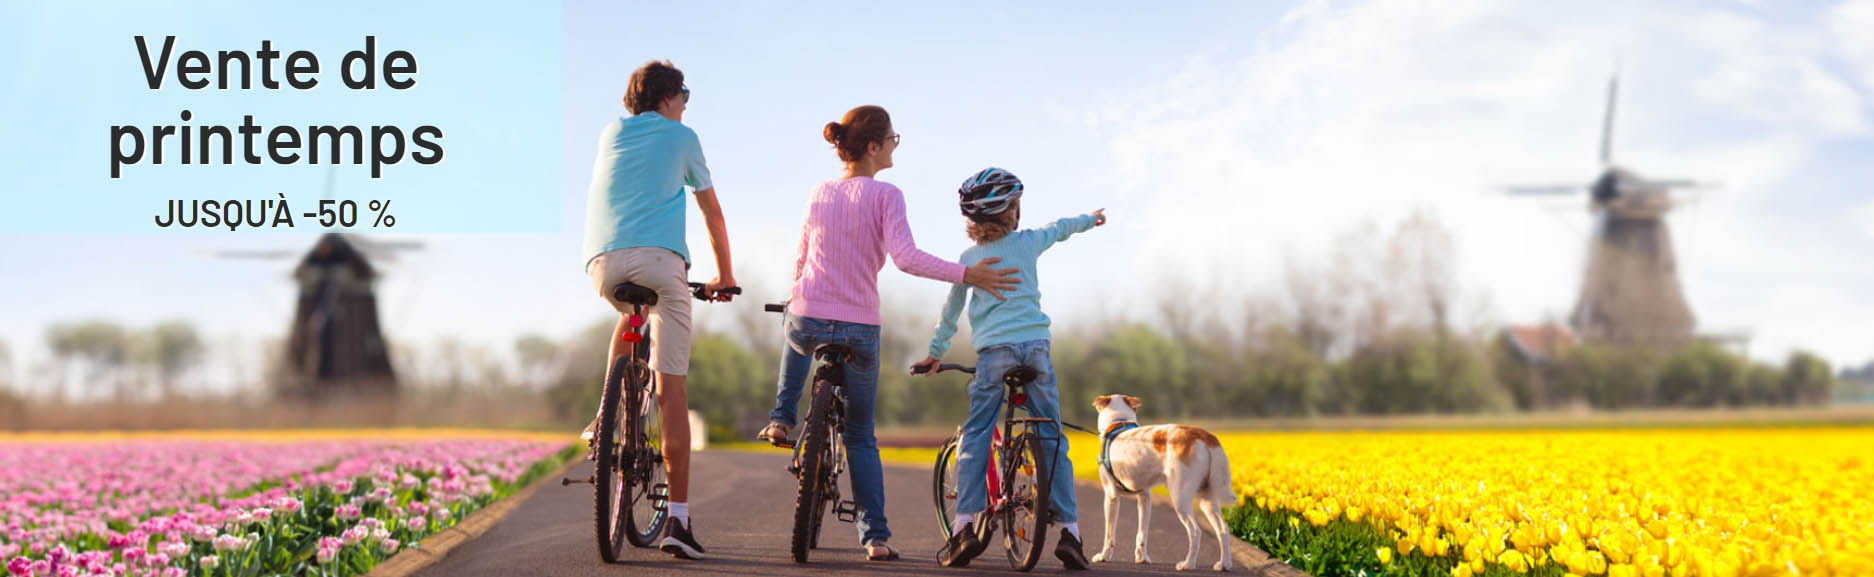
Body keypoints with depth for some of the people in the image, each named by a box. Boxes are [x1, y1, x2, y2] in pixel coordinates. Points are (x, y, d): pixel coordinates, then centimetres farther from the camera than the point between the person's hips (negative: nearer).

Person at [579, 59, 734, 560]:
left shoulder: (610, 134, 26)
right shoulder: (681, 137, 18)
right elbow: (712, 212, 25)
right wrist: (725, 276, 37)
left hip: (603, 260, 3)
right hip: (659, 257, -3)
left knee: (630, 318, 39)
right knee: (670, 390, -3)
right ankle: (677, 520, -7)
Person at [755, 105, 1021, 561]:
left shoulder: (818, 194, 8)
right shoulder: (885, 195, -8)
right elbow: (906, 257, -20)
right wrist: (966, 274, -19)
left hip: (807, 320, 3)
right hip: (860, 328, -3)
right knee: (861, 437, 12)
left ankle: (781, 417, 35)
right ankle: (875, 536, 6)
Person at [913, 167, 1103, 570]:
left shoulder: (969, 257, 9)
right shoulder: (1028, 242, 10)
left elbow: (952, 309, 17)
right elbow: (1060, 228, 32)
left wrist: (935, 353, 29)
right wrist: (1090, 218, 52)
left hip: (994, 350, -1)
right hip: (1036, 347, 1)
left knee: (975, 437, 2)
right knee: (1052, 439, 5)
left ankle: (964, 525, -11)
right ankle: (1069, 529, 1)